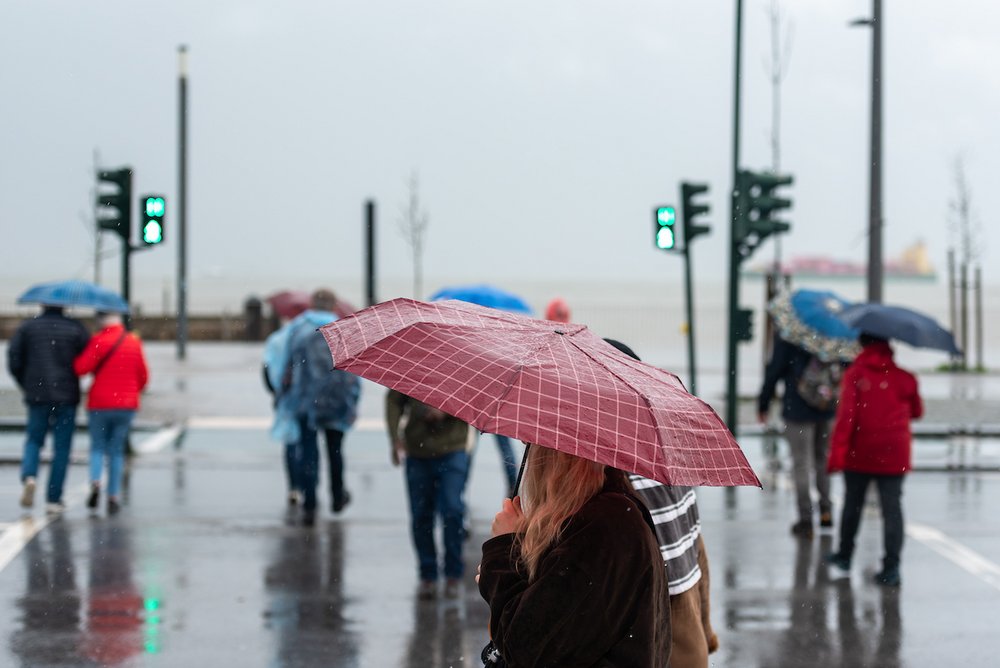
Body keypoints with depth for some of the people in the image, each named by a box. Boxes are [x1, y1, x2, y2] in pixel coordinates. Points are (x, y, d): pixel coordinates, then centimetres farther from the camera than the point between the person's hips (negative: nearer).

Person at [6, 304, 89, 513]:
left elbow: (14, 360, 0)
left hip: (37, 395, 1)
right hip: (67, 396, -1)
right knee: (61, 447, 4)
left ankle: (29, 476, -13)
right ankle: (53, 498, 2)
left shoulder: (27, 327, 3)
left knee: (33, 440, 16)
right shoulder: (75, 328, -1)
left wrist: (26, 385, 13)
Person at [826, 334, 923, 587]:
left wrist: (837, 452, -13)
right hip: (894, 456, 1)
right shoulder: (904, 378, 0)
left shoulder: (855, 374, -7)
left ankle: (845, 555, 28)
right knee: (892, 509, 1)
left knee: (852, 504, 16)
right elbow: (916, 412, 14)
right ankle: (891, 566, -8)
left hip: (859, 454, -1)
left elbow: (846, 414, -14)